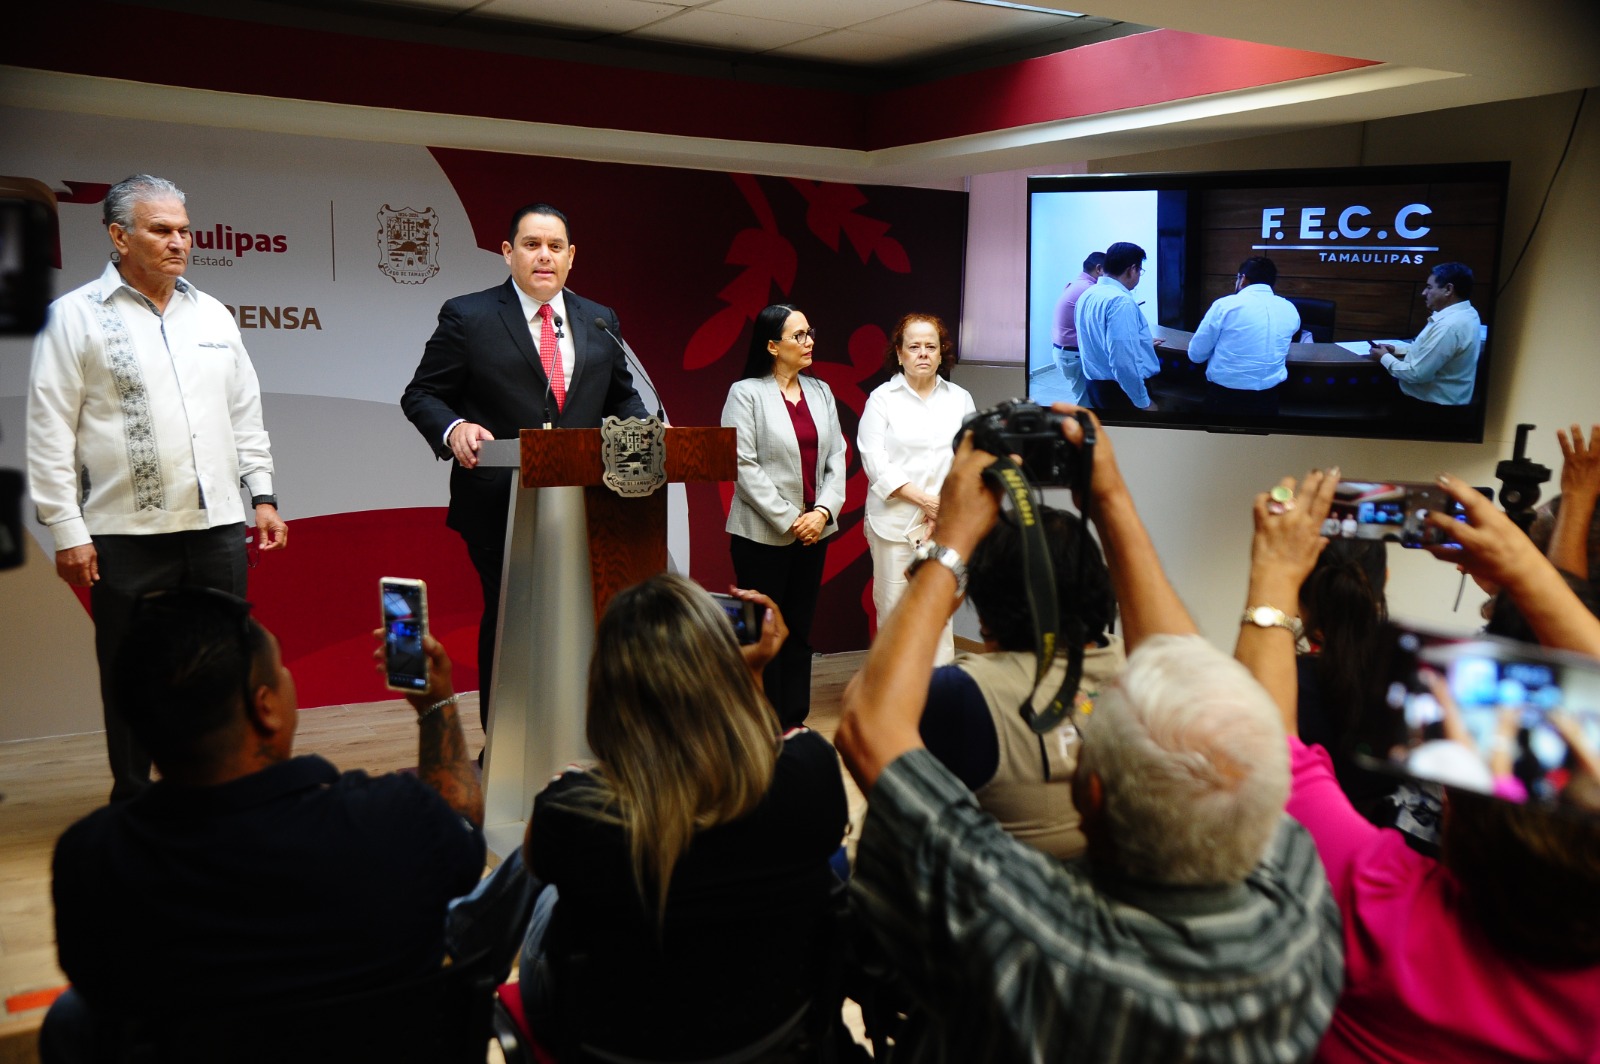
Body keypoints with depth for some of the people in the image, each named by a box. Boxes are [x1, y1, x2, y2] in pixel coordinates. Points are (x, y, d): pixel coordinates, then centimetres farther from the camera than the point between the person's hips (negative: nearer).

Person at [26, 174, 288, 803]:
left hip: (217, 525, 4)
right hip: (126, 535, -4)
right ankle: (133, 806, 21)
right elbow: (50, 433, -4)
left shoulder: (212, 314, 12)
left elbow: (245, 415, 16)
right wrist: (66, 530, -8)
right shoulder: (76, 316, -1)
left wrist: (262, 496, 10)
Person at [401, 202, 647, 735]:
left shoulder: (600, 322, 13)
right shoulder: (467, 316, 1)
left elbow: (622, 397, 19)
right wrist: (453, 429, -20)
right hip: (501, 507, -3)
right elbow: (421, 395, 1)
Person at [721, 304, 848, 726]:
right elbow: (743, 466, -12)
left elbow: (836, 457, 7)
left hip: (813, 532, 5)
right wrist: (788, 519, -15)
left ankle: (795, 721, 21)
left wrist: (823, 511, -8)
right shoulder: (746, 393, -6)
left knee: (800, 631, 11)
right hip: (763, 534, -5)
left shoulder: (820, 391, 10)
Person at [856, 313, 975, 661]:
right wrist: (926, 499, -12)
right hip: (894, 523, -2)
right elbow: (875, 462, -6)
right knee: (893, 613, 0)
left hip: (946, 525, 2)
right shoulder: (882, 399, 3)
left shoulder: (960, 399, 12)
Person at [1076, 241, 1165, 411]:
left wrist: (1141, 343, 37)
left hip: (1093, 383, 8)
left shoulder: (1087, 295, 6)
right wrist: (1144, 402, -21)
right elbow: (1123, 360, -29)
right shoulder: (1121, 300, -21)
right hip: (1121, 389, -8)